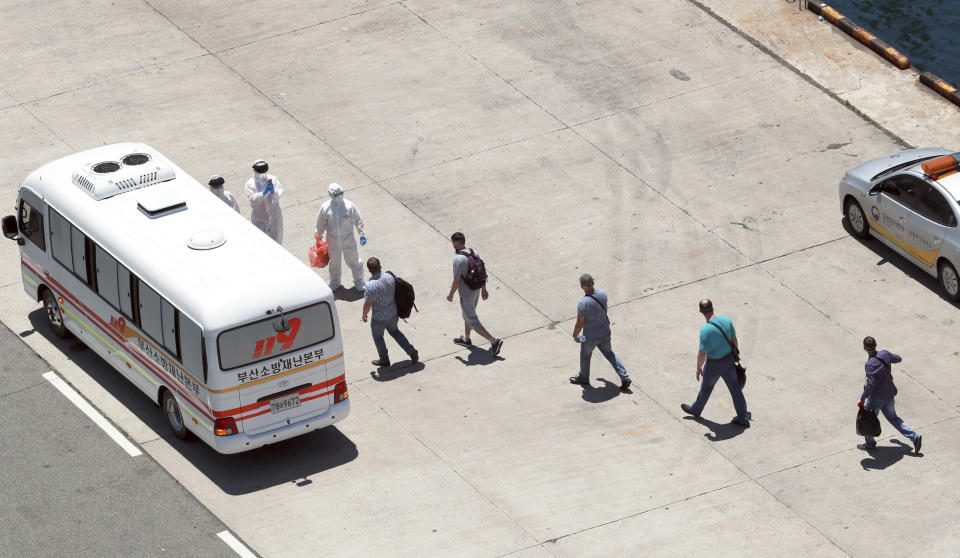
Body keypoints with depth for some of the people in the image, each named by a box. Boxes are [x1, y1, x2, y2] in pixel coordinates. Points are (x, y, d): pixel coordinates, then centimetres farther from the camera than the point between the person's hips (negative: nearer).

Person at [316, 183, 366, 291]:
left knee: (353, 261, 12)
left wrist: (362, 235, -5)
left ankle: (359, 282, 32)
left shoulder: (349, 206, -14)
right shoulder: (325, 207, -11)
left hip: (348, 239, -1)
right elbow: (321, 224, 2)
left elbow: (358, 220, -5)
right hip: (332, 241, 1)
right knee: (334, 262, 19)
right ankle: (334, 282, 41)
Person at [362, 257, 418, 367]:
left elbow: (367, 305, -23)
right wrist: (398, 310, 17)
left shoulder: (370, 286, -30)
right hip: (393, 314, 5)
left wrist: (364, 315, -1)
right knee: (394, 331, 30)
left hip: (379, 318, -5)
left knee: (378, 336, 22)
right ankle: (412, 352, 26)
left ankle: (384, 360, 36)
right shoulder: (389, 277, -13)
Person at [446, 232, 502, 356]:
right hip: (476, 290, 8)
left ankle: (494, 341, -5)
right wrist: (484, 289, 18)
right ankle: (466, 339, 46)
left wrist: (450, 295, -8)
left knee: (472, 322, 2)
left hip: (466, 295, -8)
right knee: (467, 315, 29)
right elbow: (482, 272, 6)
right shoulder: (474, 253, -3)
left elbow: (456, 281, -23)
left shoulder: (458, 259, -26)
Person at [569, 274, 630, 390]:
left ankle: (583, 378, 44)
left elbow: (579, 324, -22)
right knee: (609, 354, 23)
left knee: (585, 355, 22)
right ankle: (624, 377, 20)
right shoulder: (602, 294, -13)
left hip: (590, 337, -5)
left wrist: (575, 336, -2)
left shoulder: (583, 303, -32)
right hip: (605, 333, 5)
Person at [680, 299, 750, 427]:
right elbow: (734, 340, 1)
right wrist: (735, 354, 18)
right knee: (735, 387, 17)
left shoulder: (705, 330, -32)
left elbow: (702, 354, -25)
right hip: (729, 359, 5)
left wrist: (698, 368, -7)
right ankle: (743, 418, 26)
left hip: (714, 365, -5)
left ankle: (696, 409, 47)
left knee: (706, 387, 21)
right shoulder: (726, 320, -14)